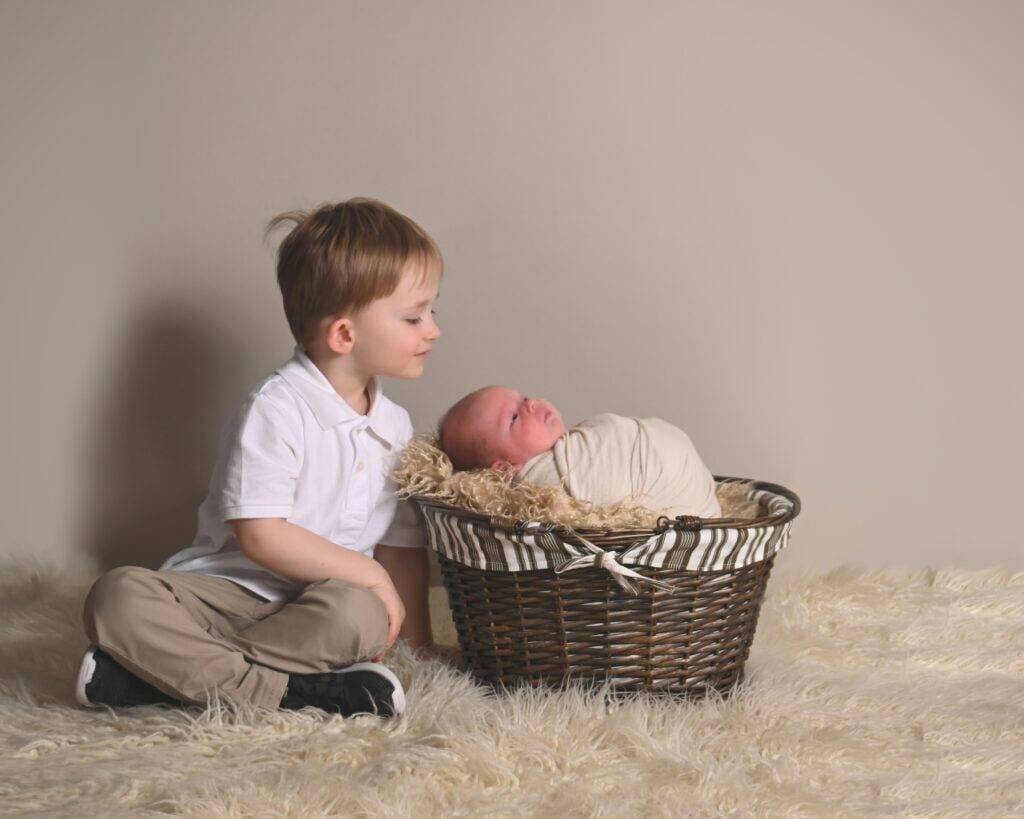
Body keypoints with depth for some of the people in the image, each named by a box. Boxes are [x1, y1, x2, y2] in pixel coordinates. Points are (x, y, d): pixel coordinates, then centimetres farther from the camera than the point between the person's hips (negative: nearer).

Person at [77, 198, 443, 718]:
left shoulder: (394, 426, 10)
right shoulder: (276, 409, -12)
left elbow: (400, 542, 17)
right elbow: (261, 537, -18)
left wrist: (415, 635, 9)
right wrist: (367, 572, -16)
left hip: (319, 605, 4)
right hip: (229, 591, -4)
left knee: (362, 616, -33)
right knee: (119, 596, -29)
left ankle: (177, 671, -27)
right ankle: (283, 690, -39)